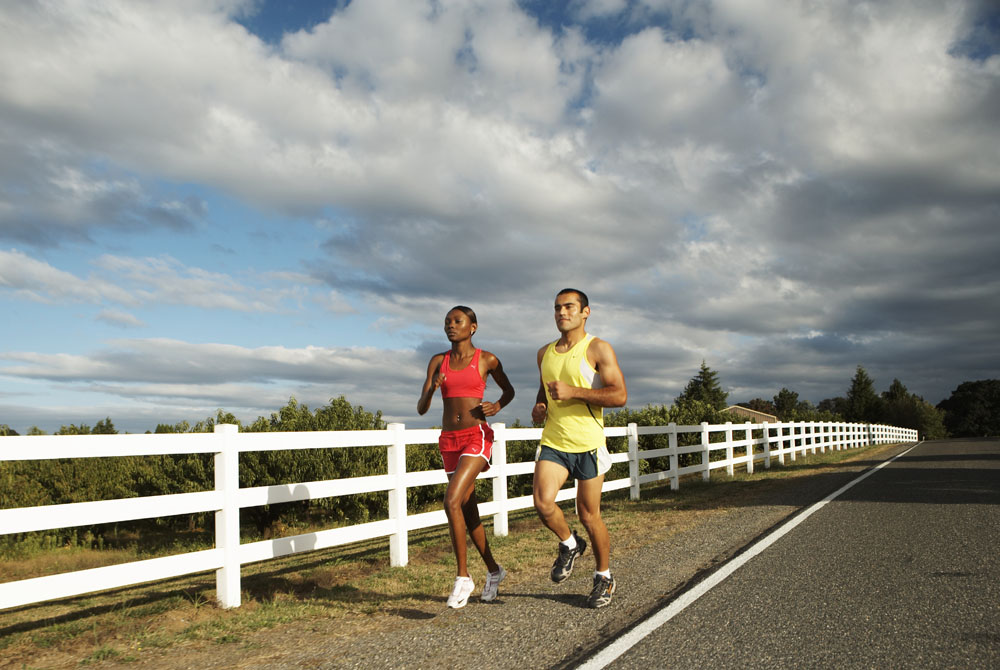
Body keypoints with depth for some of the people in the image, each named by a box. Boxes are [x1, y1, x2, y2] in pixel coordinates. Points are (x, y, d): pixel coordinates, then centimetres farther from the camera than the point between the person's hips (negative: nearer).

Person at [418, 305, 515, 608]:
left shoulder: (487, 359, -1)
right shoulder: (437, 361, 7)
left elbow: (509, 390, 15)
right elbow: (421, 408, 3)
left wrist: (496, 406, -6)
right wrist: (431, 389, -18)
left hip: (477, 437, -5)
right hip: (449, 441, 5)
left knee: (452, 501, -22)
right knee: (468, 512, 11)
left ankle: (463, 577, -9)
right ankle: (493, 570, 32)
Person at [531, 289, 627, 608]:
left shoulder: (598, 349, -5)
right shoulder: (545, 353, 13)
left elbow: (619, 395, -14)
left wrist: (572, 392, -21)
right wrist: (539, 408, 7)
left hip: (587, 443, -4)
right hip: (552, 441, 4)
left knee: (589, 515, 3)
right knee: (542, 502, -17)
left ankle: (604, 576, 27)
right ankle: (569, 545, 14)